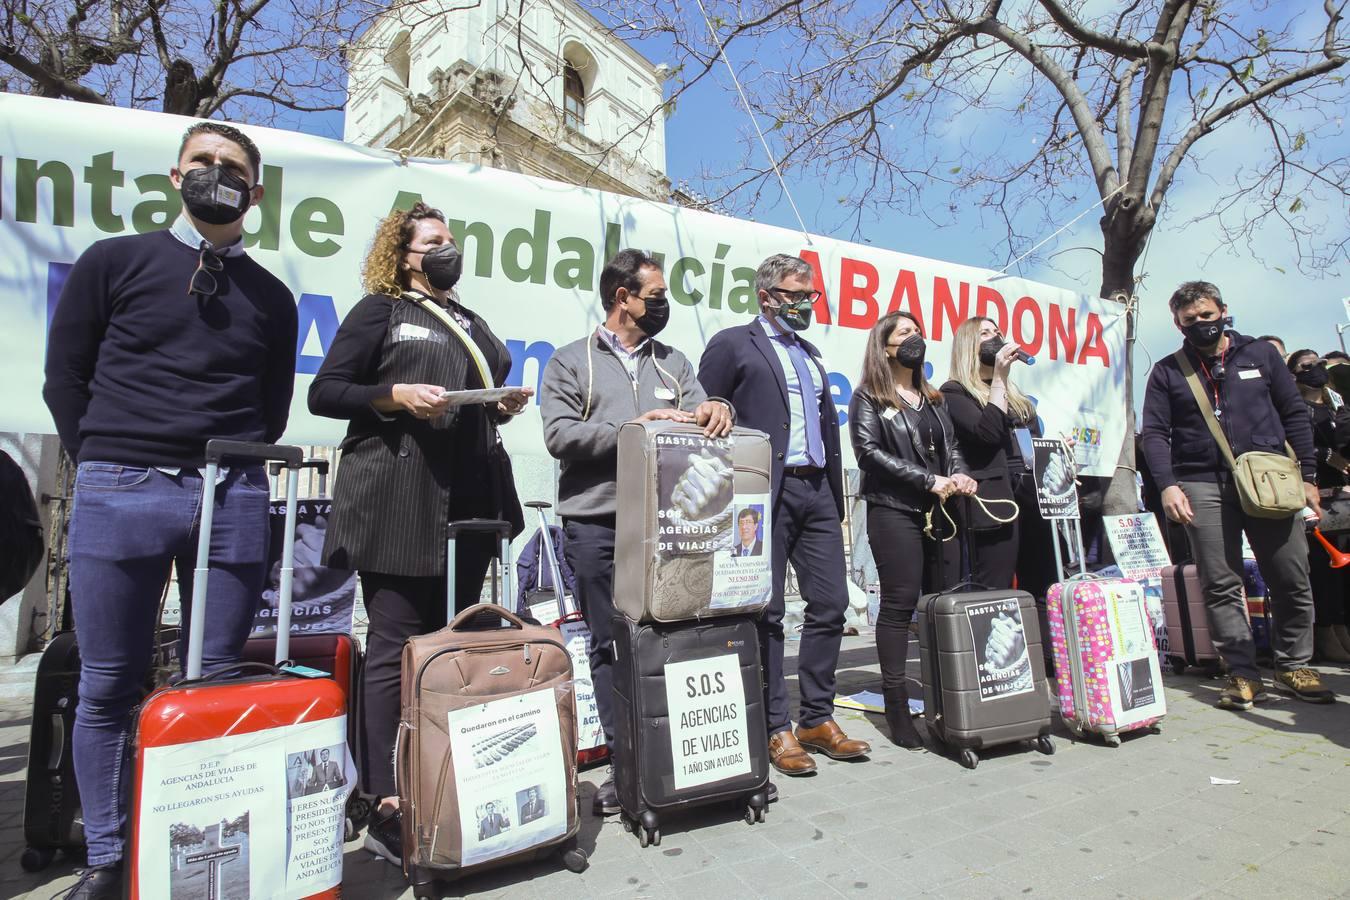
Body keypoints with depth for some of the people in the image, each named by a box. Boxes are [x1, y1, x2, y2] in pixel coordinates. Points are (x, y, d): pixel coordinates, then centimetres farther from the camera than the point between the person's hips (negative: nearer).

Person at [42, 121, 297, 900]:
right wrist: (108, 466, 2)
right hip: (120, 492, -1)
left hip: (233, 499, 1)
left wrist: (231, 471, 4)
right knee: (109, 688, 5)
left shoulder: (271, 296, 14)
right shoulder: (114, 262, 10)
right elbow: (65, 377, 8)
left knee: (218, 684, 5)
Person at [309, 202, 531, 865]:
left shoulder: (471, 324, 24)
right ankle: (388, 806, 3)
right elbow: (324, 392, 0)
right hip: (397, 501, -6)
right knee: (396, 647, -5)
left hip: (469, 502, 6)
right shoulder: (380, 310, 6)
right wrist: (396, 396, -14)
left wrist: (505, 406, 6)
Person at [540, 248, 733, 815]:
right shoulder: (571, 362, 7)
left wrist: (715, 408, -14)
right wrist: (633, 428, -12)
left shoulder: (673, 363, 18)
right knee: (611, 644, 5)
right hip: (597, 525, -2)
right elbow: (560, 434, -6)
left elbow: (698, 419, 9)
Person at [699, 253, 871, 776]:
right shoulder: (733, 344, 1)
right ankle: (775, 730, 11)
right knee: (767, 612, 0)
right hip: (767, 493, -7)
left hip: (817, 491, 7)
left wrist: (837, 497, 16)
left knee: (830, 605, 6)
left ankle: (817, 720, 19)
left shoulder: (811, 354, 22)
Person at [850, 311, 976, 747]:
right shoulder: (868, 399, 2)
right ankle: (896, 706, 2)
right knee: (899, 604, -5)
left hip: (941, 510, 6)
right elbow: (870, 452, -10)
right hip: (894, 510, -6)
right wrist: (928, 481, -15)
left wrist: (960, 475, -4)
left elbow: (952, 445, 19)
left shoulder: (934, 399, 21)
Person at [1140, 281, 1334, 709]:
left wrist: (1308, 475, 6)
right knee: (1220, 585, 0)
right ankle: (1244, 674, 8)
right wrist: (1167, 485, -11)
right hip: (1203, 485, -1)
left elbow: (1294, 414, 12)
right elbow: (1153, 432, 1)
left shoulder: (1261, 354, 12)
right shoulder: (1167, 371, 7)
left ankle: (1294, 665, 22)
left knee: (1292, 580, 5)